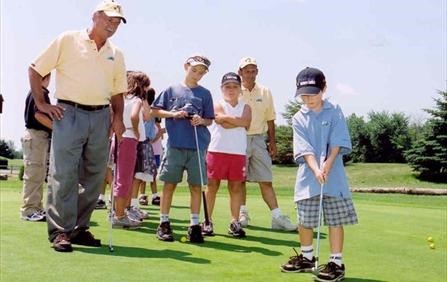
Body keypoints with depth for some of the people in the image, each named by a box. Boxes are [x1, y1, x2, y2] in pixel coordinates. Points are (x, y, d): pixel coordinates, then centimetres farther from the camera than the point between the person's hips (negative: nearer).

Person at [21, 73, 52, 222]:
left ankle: (36, 208, 17)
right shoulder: (41, 92, -12)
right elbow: (38, 115, -22)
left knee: (39, 175, 13)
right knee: (34, 174, -7)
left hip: (37, 136, 10)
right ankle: (29, 210, -5)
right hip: (37, 136, -10)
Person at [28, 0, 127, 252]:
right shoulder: (68, 40, 3)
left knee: (94, 176, 5)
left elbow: (117, 92, 21)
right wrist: (41, 104, -2)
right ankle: (60, 231, -1)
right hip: (69, 113, -5)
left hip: (101, 117, 5)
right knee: (64, 174, -7)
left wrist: (118, 118, 4)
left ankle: (80, 228, 15)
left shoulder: (117, 55, 15)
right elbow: (35, 69, 4)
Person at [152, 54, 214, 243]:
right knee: (169, 183, 3)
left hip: (197, 146, 1)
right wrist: (172, 114, -6)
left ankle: (194, 225, 10)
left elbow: (210, 120, 12)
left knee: (196, 186, 2)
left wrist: (201, 121, -9)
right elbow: (155, 110, 10)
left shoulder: (205, 93, 11)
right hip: (175, 144, -1)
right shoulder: (172, 89, 10)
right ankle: (164, 223, 12)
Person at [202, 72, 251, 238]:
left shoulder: (245, 107, 14)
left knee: (236, 187, 5)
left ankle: (235, 222, 12)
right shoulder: (218, 105, 4)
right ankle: (207, 221, 9)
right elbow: (224, 124, -14)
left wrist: (226, 117, -7)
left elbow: (246, 122, -9)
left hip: (238, 152, 3)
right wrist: (239, 121, -5)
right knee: (212, 185, 1)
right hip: (217, 150, -2)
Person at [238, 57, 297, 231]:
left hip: (258, 139, 2)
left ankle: (277, 217, -1)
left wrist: (272, 142, 10)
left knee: (266, 179, 0)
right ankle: (242, 213, 16)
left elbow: (269, 119, 13)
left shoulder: (265, 92, 9)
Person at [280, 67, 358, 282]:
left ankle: (336, 262, 10)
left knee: (335, 219, 0)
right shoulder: (298, 119, 3)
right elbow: (304, 148, -8)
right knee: (304, 220, 9)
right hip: (308, 175, 2)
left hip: (333, 174, -2)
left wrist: (327, 165, -20)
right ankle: (306, 257, 30)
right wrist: (316, 170, -22)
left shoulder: (335, 112, 0)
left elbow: (337, 143, -7)